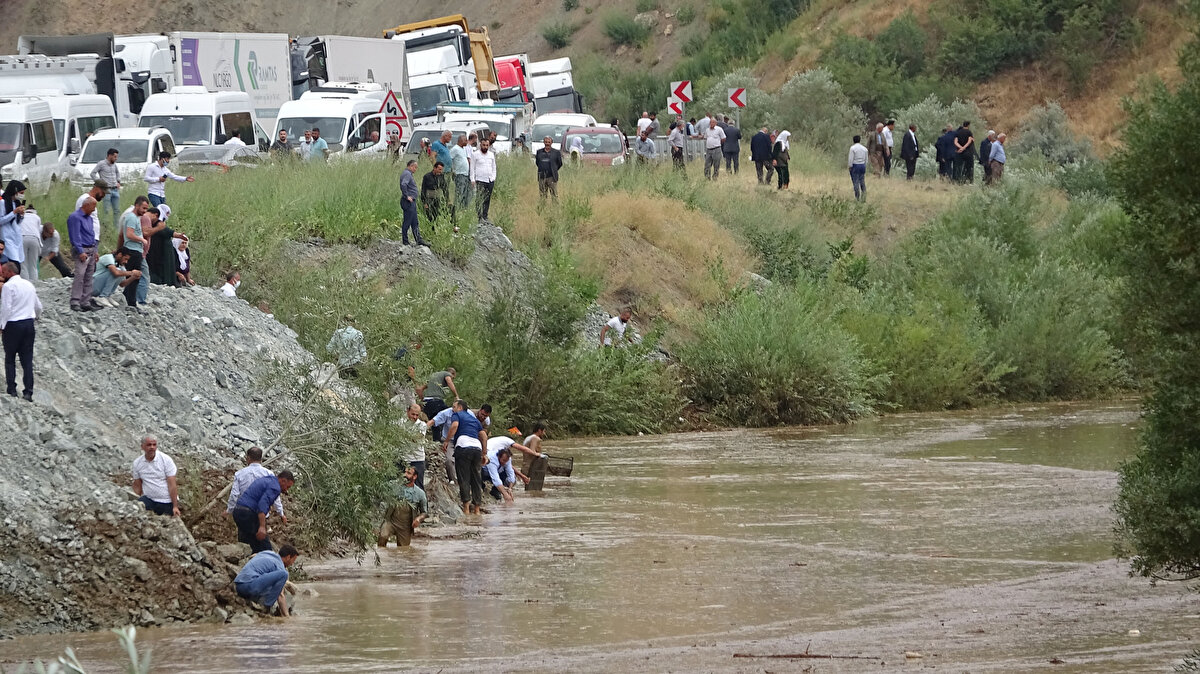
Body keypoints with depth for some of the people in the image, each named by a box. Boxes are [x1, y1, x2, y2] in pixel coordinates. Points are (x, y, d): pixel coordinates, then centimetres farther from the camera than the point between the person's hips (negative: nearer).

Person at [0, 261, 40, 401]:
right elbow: (38, 307, 20)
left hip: (13, 325, -6)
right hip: (29, 324, 6)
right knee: (27, 360, 5)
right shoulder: (29, 284, 11)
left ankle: (12, 389, 4)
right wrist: (35, 316, 40)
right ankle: (28, 392, 0)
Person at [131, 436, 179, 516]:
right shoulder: (137, 463, 1)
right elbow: (137, 486, 9)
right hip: (149, 500, 2)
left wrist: (175, 507, -15)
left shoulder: (166, 460, -9)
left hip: (167, 502, -2)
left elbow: (172, 485, -11)